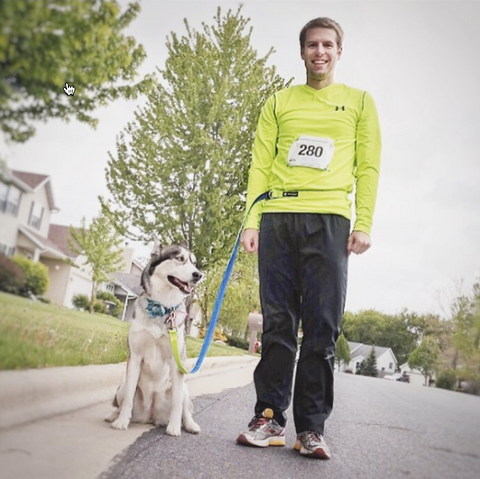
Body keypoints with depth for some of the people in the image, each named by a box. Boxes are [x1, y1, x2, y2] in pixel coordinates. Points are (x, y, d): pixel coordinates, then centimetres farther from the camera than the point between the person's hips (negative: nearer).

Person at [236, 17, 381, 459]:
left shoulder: (360, 102, 17)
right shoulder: (279, 102, 19)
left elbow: (368, 167, 9)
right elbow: (260, 165, 11)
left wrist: (364, 224, -3)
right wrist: (251, 221, 0)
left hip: (329, 219, -1)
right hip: (277, 216, 2)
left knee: (322, 328, -4)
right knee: (277, 323, 1)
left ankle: (311, 428, 4)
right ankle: (270, 419, 9)